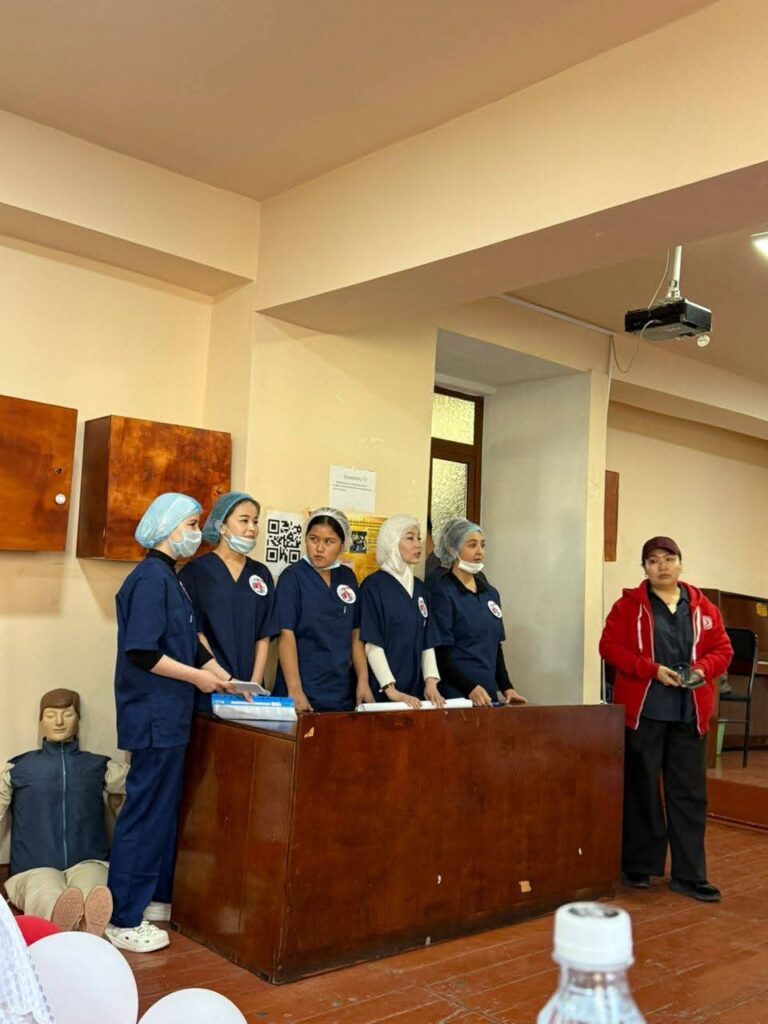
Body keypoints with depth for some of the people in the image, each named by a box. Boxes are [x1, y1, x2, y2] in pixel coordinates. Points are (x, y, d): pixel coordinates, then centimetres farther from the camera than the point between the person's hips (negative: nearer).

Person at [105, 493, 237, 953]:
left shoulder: (170, 578, 12)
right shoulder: (151, 578, -17)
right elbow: (140, 652, -24)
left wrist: (208, 666, 7)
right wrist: (197, 676, -16)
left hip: (170, 716, 10)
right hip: (154, 716, -10)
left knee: (164, 810, 18)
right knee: (146, 813, -2)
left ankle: (157, 896, 31)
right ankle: (124, 920, 9)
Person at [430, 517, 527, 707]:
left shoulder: (491, 593, 12)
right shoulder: (442, 593, -8)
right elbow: (441, 653, -12)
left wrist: (506, 687, 9)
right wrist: (471, 689, -21)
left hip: (489, 693, 6)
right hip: (455, 694, -6)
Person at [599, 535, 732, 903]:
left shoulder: (703, 608, 9)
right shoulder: (629, 605, -2)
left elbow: (722, 649, 11)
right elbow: (610, 646, -8)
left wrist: (704, 669, -10)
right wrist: (652, 669, -17)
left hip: (690, 713, 3)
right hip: (642, 711, -3)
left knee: (689, 793, 5)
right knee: (640, 789, 6)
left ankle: (689, 875, 13)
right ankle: (639, 865, 20)